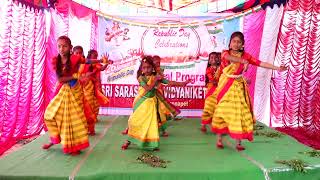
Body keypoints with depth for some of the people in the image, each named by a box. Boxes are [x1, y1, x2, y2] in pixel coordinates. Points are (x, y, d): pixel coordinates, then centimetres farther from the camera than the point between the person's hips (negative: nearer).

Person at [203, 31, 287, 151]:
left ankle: (238, 142, 10)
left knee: (239, 112, 0)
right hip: (225, 85, -1)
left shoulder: (245, 55, 4)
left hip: (238, 87, 2)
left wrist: (277, 68, -6)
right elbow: (229, 58, -25)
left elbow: (260, 63, 0)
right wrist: (242, 61, -40)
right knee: (222, 111, 0)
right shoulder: (225, 53, 0)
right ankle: (219, 140, 13)